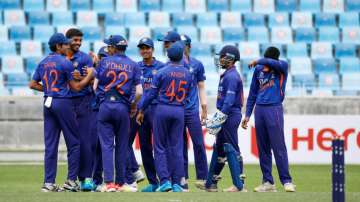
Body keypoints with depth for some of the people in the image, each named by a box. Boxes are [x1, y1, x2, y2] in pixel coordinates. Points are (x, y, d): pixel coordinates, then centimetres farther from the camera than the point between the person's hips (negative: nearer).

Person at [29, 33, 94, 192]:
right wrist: (89, 75, 5)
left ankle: (49, 183, 1)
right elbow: (76, 87, -6)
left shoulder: (43, 63, 11)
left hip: (48, 104, 6)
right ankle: (71, 180, 0)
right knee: (74, 143, 3)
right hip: (63, 103, -6)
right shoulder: (65, 63, -9)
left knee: (50, 144, 5)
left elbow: (33, 84, 12)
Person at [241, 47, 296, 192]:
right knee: (262, 148, 6)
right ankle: (268, 182, 11)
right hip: (259, 110, 5)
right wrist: (247, 114, 14)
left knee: (278, 147, -8)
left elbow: (274, 63, -27)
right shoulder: (258, 70, 10)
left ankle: (286, 181, -6)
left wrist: (258, 61, -11)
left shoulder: (282, 67, -2)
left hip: (274, 109, -5)